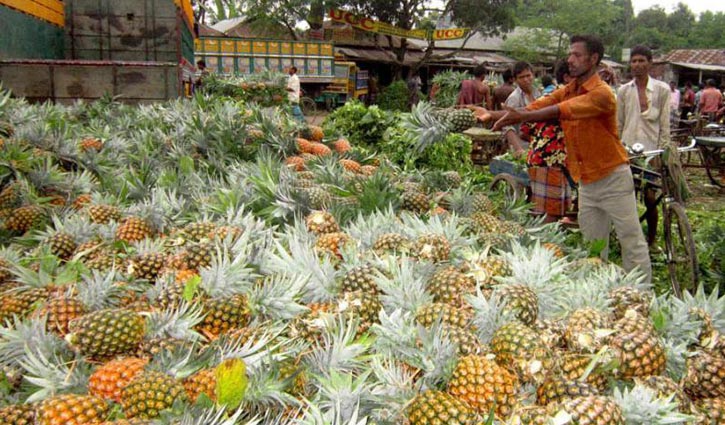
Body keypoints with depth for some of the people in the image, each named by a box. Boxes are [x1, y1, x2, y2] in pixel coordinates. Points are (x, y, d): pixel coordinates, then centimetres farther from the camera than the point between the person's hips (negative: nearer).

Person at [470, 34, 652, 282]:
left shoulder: (601, 93, -17)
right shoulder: (566, 91, 6)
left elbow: (562, 111, -31)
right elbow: (535, 107, -7)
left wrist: (521, 116, -41)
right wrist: (492, 115, -21)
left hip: (612, 178, -7)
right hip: (586, 180, 7)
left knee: (631, 242, 2)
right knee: (592, 248, 14)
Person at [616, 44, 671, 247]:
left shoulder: (662, 90, -1)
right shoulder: (624, 91, 6)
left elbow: (664, 126, -1)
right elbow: (618, 125, 9)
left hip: (651, 151, -2)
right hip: (628, 151, 2)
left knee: (650, 199, 2)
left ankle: (651, 241, 17)